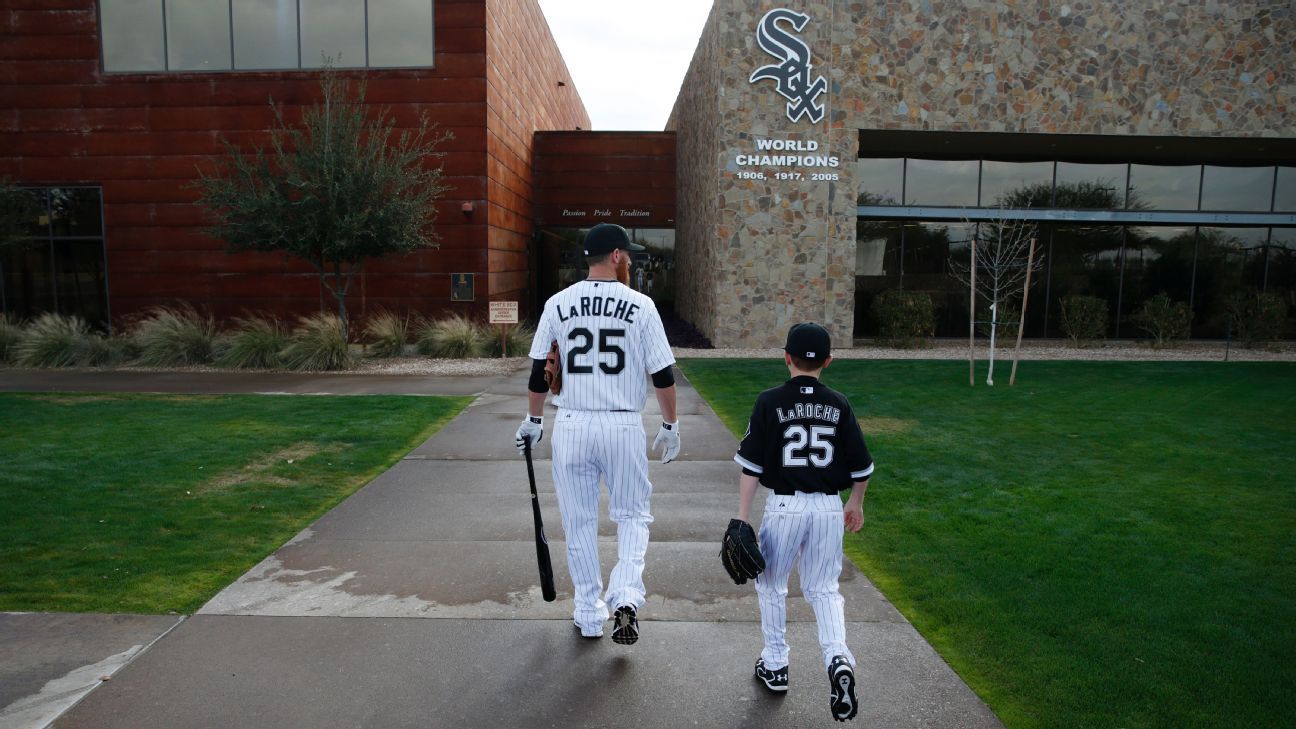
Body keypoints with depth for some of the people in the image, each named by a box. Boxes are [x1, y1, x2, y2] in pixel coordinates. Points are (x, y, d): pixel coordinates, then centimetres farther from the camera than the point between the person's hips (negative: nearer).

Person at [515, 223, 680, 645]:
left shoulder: (558, 304, 2)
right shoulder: (640, 305, -4)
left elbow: (539, 371, 7)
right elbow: (663, 374, -4)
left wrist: (533, 421, 20)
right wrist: (670, 427, 8)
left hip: (571, 425, 2)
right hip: (623, 426, -2)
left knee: (579, 521, 14)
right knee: (633, 514, 15)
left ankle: (589, 616, 22)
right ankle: (625, 596, -4)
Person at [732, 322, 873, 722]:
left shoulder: (770, 402, -7)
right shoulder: (839, 404, 1)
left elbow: (751, 465, -9)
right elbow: (861, 466, 6)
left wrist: (742, 518, -4)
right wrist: (856, 505, 22)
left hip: (783, 506, -2)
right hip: (829, 508, 3)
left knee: (771, 585, 17)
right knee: (823, 589, 16)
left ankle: (775, 665, 27)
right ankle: (837, 656, -6)